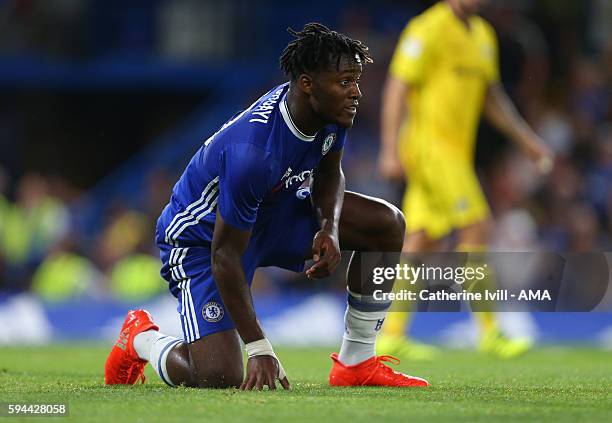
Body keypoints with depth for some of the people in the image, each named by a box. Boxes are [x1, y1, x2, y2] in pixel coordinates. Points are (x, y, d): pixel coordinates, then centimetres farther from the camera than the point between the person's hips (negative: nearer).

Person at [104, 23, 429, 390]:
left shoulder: (333, 110, -16)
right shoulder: (251, 152, -39)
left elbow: (329, 173, 7)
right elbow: (225, 254, -32)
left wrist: (330, 229, -16)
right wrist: (260, 349, -31)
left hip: (273, 211, 8)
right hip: (202, 236, -8)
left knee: (388, 223, -7)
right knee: (220, 378, -21)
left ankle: (357, 364, 4)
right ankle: (141, 338, 13)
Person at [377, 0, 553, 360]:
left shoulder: (483, 34, 15)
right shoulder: (429, 30, -12)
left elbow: (492, 98, 23)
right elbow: (397, 88, -15)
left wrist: (529, 141, 17)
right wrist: (390, 150, -22)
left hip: (454, 153, 9)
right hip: (429, 148, -9)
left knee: (425, 245, 8)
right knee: (476, 229, -13)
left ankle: (393, 335, 11)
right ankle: (490, 333, -10)